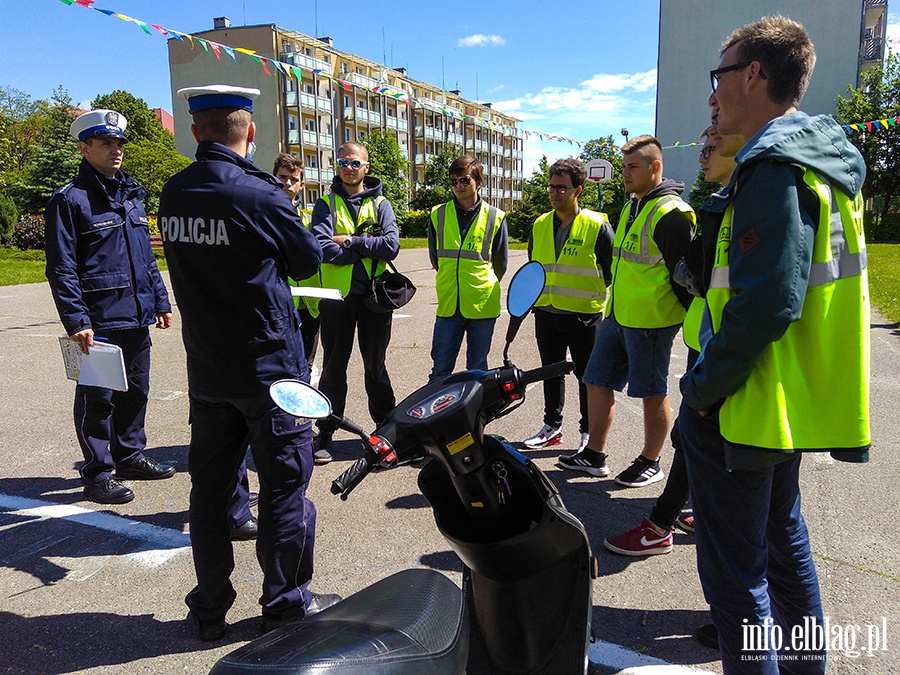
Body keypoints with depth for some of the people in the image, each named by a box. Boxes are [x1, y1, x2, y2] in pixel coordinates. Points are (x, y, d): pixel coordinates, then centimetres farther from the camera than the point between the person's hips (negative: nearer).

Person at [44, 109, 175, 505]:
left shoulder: (132, 194, 15)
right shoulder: (70, 199, -7)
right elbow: (61, 268, -12)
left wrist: (159, 300, 16)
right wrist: (76, 320, -18)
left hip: (137, 316, 7)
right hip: (99, 320, -7)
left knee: (136, 389, 16)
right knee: (98, 398, 2)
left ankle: (130, 456, 32)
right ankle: (97, 475, 15)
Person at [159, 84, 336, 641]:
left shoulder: (173, 195, 1)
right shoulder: (260, 196, -16)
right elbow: (308, 261, -3)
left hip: (206, 368, 6)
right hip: (269, 365, -6)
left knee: (210, 484, 15)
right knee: (285, 482, 7)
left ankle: (210, 607, 28)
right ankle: (286, 601, 19)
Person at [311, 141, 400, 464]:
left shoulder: (380, 204, 7)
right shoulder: (326, 204, 4)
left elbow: (391, 245, -11)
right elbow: (324, 249, -13)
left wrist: (350, 240, -13)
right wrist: (368, 249, -11)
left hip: (374, 295, 1)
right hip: (336, 295, 0)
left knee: (376, 366, 11)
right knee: (333, 367, 6)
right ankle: (325, 434, 15)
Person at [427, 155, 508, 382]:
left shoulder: (495, 218, 0)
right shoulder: (438, 215, 5)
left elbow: (501, 263, 9)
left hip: (483, 306, -1)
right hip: (448, 305, 1)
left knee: (478, 370, 10)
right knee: (440, 369, 4)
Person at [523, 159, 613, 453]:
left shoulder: (597, 225, -8)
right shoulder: (540, 225, 8)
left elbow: (613, 269, -1)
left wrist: (599, 295, 1)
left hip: (584, 315, -5)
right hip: (546, 312, 5)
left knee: (587, 375, 6)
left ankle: (589, 432, 19)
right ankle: (552, 426, 27)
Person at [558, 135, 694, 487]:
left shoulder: (670, 213, -14)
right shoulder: (631, 208, 16)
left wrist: (691, 320, -14)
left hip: (652, 321, -9)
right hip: (618, 316, 9)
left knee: (653, 393, 4)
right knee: (598, 382, 11)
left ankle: (650, 463, 20)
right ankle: (594, 455, 22)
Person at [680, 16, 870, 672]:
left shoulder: (773, 167, -19)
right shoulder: (823, 157, 13)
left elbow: (764, 303, -28)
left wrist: (703, 388, -19)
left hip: (743, 406, -11)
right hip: (792, 399, 11)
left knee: (734, 569, 2)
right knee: (783, 538, 25)